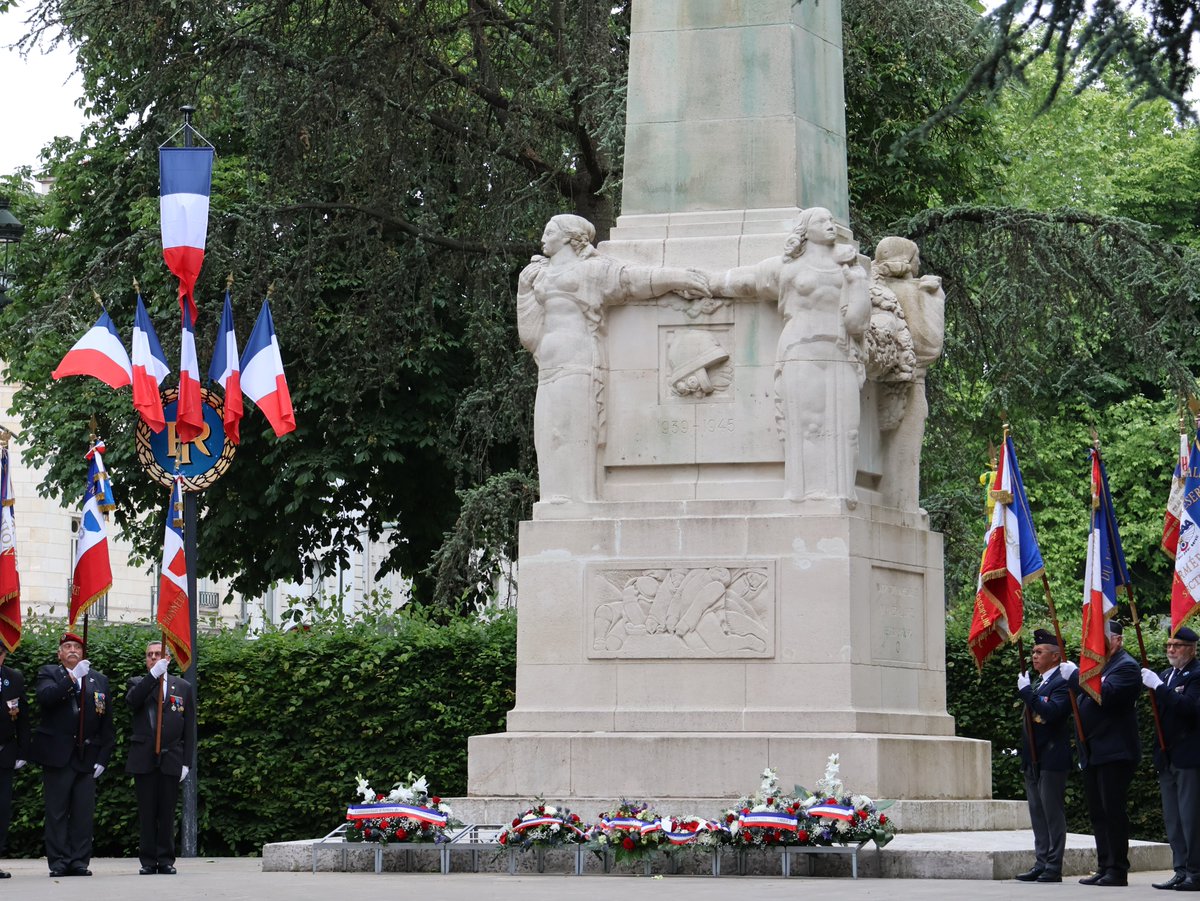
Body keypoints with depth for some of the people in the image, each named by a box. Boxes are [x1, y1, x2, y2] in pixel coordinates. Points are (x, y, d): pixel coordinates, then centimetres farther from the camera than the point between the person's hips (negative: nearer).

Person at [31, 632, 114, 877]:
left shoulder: (99, 679, 14)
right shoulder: (48, 674, 8)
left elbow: (106, 722, 12)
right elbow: (44, 696, -16)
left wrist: (103, 757, 3)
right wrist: (72, 677, -23)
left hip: (87, 757, 2)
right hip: (57, 756, -2)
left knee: (83, 813, -1)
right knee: (57, 811, -2)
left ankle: (79, 861, 3)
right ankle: (58, 862, 1)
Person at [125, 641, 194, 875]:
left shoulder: (183, 687, 12)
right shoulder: (139, 683, 10)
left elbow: (189, 728, 9)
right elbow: (132, 700, -15)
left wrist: (185, 761, 1)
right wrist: (154, 674, -23)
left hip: (171, 759, 0)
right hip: (144, 759, 0)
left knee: (167, 812, 1)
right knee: (146, 812, 0)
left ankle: (166, 860, 7)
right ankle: (148, 861, 4)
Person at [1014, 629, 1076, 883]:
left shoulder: (1061, 682, -12)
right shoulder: (1039, 684, 18)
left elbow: (1052, 711, -26)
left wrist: (1026, 691, -22)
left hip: (1051, 759, -9)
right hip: (1033, 760, 9)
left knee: (1053, 814, -4)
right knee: (1038, 814, 11)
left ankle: (1053, 868, -1)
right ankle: (1041, 864, 16)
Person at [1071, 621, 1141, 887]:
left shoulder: (1126, 666, -9)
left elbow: (1105, 694, -25)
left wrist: (1076, 676, -22)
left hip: (1115, 753, -9)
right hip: (1093, 753, 9)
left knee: (1114, 811, -8)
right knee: (1098, 814, 10)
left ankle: (1118, 870, -6)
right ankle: (1104, 867, 14)